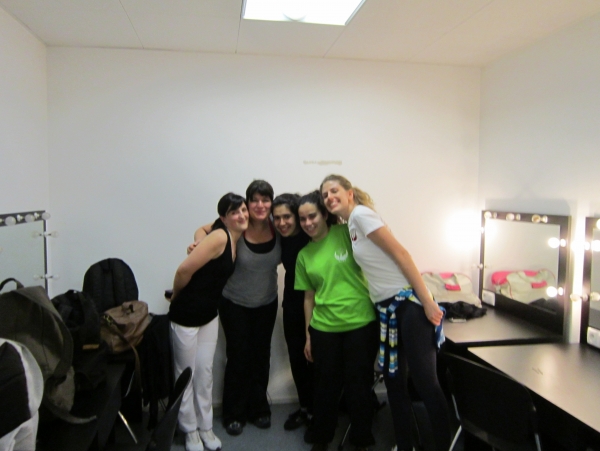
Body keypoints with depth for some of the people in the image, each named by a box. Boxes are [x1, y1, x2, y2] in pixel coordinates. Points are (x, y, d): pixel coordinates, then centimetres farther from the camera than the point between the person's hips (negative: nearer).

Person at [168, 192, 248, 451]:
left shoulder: (234, 238, 0)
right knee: (186, 374, 11)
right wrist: (177, 296, -7)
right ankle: (190, 430, 29)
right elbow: (184, 270, -25)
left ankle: (205, 427, 31)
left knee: (205, 372, 15)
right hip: (186, 314, -7)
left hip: (210, 314, 7)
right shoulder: (220, 236, -24)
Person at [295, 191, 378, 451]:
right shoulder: (304, 255, 7)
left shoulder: (346, 233, -3)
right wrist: (308, 335, 12)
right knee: (326, 385, 15)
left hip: (362, 323, -3)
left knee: (358, 384, 9)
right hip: (324, 328, 3)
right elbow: (309, 297, 11)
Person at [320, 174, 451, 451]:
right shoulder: (349, 225, 15)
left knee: (425, 381, -7)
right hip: (386, 307, 9)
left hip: (408, 301, -9)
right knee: (394, 381, 13)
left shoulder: (361, 214, -10)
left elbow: (400, 253, -16)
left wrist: (427, 301, -19)